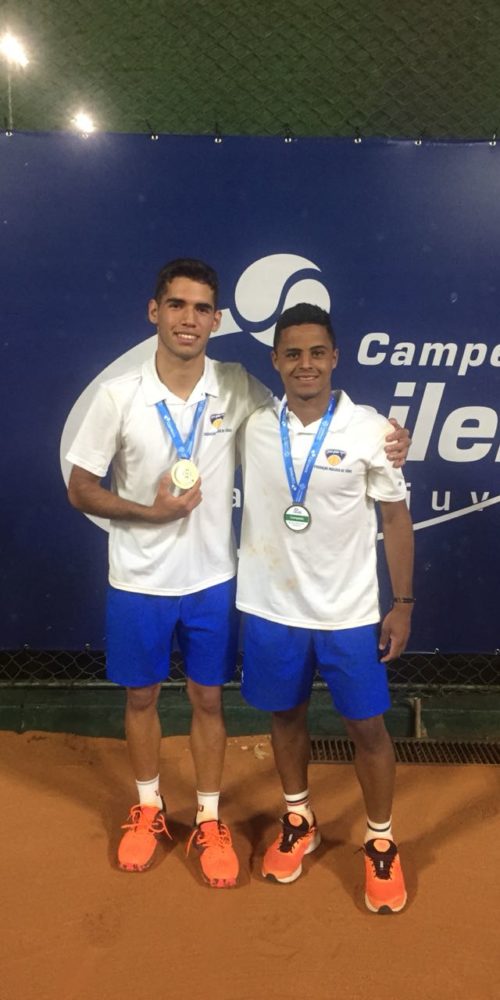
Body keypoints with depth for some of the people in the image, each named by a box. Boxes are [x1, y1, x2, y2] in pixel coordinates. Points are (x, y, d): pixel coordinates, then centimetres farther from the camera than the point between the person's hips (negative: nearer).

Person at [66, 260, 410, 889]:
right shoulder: (118, 396, -12)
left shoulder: (239, 389, -8)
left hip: (212, 580, 1)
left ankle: (209, 820, 35)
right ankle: (148, 809, 41)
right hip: (138, 582, 0)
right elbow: (80, 489, -5)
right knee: (141, 697, 16)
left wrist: (378, 443, -12)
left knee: (208, 699, 14)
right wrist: (150, 511, -20)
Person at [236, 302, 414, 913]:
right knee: (285, 717, 17)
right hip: (271, 608, 2)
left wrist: (402, 604, -3)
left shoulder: (369, 430, -9)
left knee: (367, 727, 9)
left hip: (349, 611, -2)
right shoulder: (254, 429, -4)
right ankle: (297, 822, 41)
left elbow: (396, 520, -3)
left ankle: (380, 843, 32)